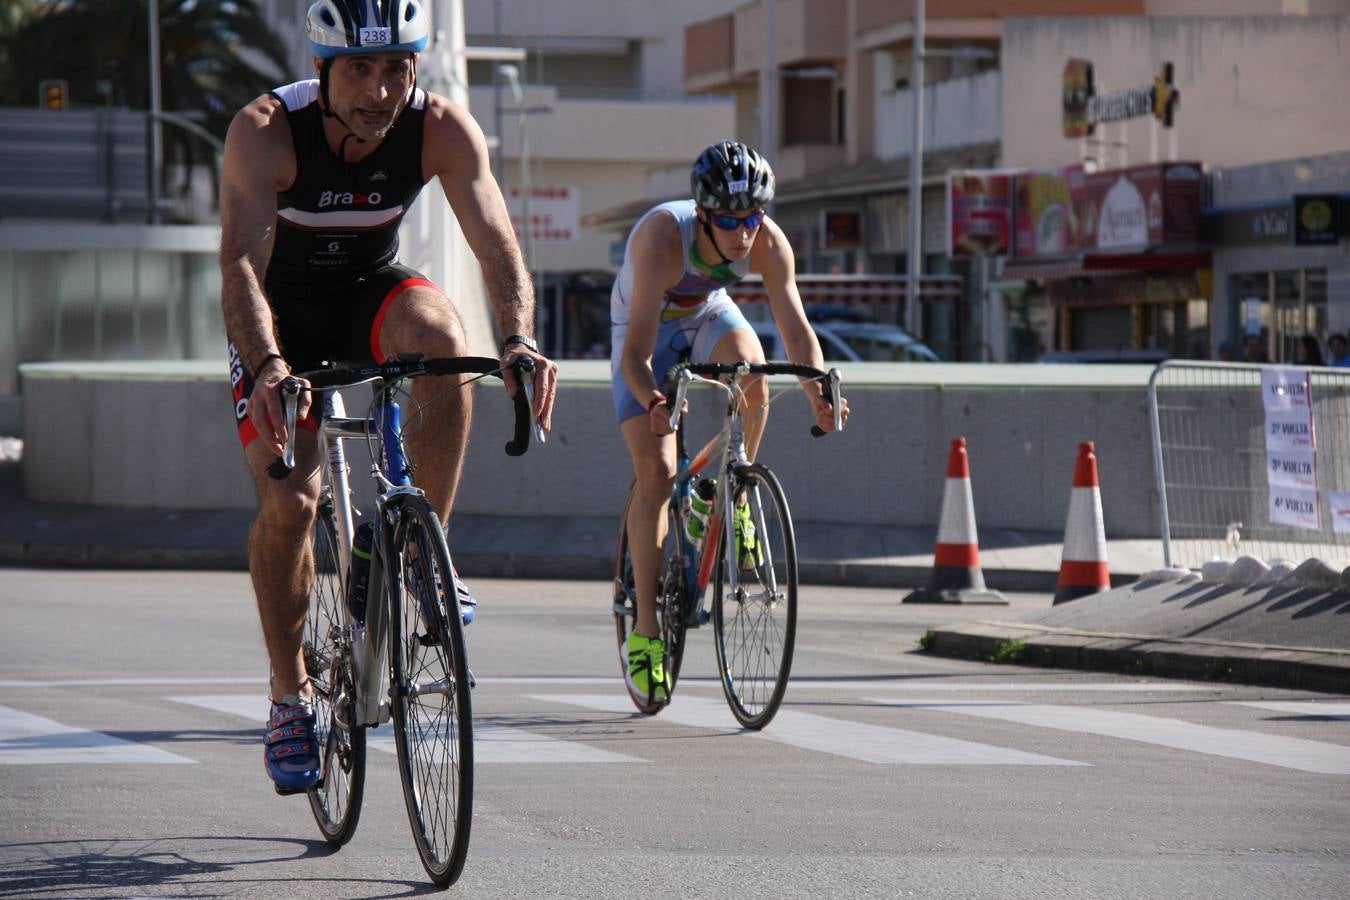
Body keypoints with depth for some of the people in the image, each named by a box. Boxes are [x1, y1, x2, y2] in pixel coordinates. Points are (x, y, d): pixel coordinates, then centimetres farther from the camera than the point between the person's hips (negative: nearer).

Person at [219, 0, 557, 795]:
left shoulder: (442, 130, -23)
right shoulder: (266, 132, -29)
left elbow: (497, 243, -31)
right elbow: (242, 261, -39)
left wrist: (520, 342, -50)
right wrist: (268, 366, -57)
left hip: (373, 290, 1)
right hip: (283, 315, -1)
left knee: (441, 334, -34)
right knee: (288, 500, -15)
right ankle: (291, 697, 5)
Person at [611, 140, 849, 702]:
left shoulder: (768, 242, -27)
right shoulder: (663, 239, -38)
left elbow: (795, 327, -29)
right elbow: (636, 353, -40)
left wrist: (819, 392, -47)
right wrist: (652, 402, -60)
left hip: (708, 315, 3)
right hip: (646, 327, -3)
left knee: (749, 363, -34)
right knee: (656, 472, -15)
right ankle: (645, 630, -6)